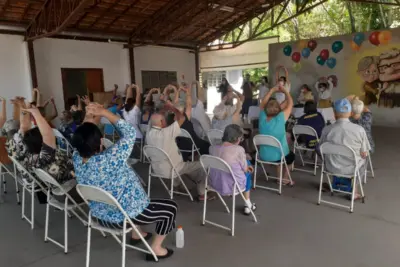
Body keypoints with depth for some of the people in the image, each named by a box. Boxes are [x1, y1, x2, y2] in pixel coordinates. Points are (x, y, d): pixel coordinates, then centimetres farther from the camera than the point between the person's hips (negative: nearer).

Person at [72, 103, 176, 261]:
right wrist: (104, 112, -20)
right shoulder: (108, 160, -35)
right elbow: (130, 133, -25)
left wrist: (91, 116, -6)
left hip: (101, 215, 8)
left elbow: (83, 138, 5)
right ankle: (156, 249, 22)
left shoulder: (77, 159, -14)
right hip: (126, 216, -7)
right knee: (170, 208, 11)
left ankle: (136, 235, 43)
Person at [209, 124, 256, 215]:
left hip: (214, 184, 5)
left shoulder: (212, 148, -3)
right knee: (247, 173, 29)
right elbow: (245, 169, -6)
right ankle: (248, 205, 39)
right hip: (232, 185, -5)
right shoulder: (239, 149, -19)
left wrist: (246, 166, 20)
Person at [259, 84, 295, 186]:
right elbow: (290, 104, -12)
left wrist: (272, 90, 5)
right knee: (291, 155, 31)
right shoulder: (280, 119, -23)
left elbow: (263, 103, 5)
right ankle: (285, 178, 44)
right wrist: (285, 91, -1)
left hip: (263, 156, 4)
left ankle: (281, 176, 43)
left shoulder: (262, 118, -12)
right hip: (278, 156, -4)